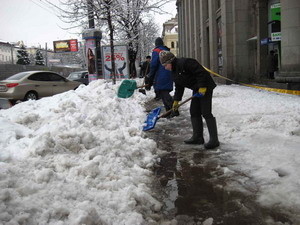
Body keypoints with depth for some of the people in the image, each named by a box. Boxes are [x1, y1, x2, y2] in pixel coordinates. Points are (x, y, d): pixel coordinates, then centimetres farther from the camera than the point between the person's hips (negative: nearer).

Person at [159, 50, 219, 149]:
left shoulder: (184, 62, -20)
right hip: (197, 89, 10)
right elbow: (179, 87, 15)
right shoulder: (174, 72, 11)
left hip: (205, 87, -10)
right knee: (194, 112, 9)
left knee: (206, 113, -12)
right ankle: (198, 137, 15)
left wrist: (202, 87, -26)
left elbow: (201, 72, -25)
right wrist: (176, 100, 9)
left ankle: (214, 140, -7)